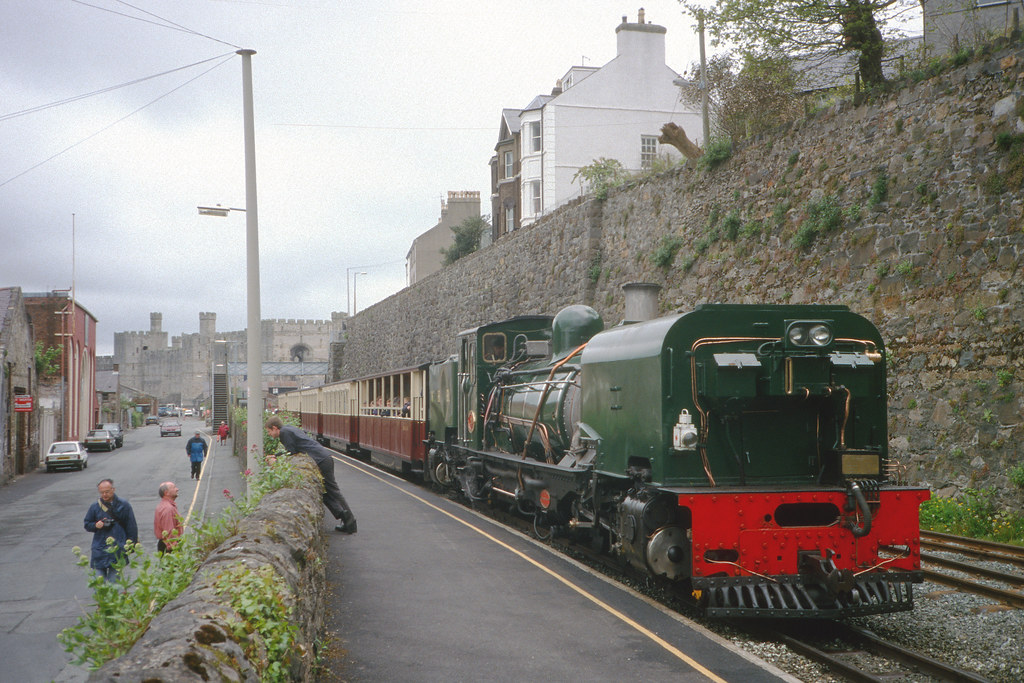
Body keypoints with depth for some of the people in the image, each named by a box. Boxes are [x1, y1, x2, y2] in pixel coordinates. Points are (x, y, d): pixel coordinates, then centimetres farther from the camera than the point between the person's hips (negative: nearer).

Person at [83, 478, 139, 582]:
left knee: (113, 581, -1)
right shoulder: (95, 507, 6)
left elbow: (131, 526, 6)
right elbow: (87, 525, 14)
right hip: (100, 549, 2)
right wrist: (96, 525, -8)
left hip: (117, 549, -1)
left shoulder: (123, 505, 2)